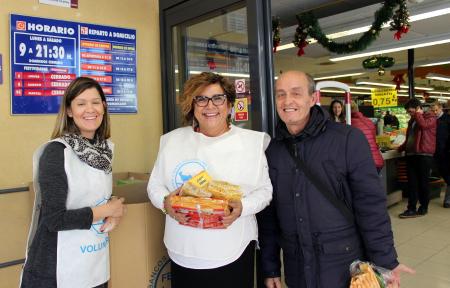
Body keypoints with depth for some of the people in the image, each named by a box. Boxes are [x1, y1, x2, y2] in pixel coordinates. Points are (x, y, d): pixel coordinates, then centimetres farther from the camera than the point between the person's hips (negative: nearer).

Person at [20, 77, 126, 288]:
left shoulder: (103, 148, 2)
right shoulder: (56, 152, -17)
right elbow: (54, 219, -21)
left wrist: (114, 213, -5)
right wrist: (107, 210, -13)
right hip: (59, 270, -6)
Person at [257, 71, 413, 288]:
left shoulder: (348, 139, -11)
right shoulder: (271, 151, -1)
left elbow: (370, 205, -10)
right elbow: (267, 215, 4)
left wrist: (386, 261, -9)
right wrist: (269, 269, 6)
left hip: (345, 267, -3)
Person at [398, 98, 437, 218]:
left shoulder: (430, 118, -1)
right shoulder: (412, 121, 20)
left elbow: (423, 125, -23)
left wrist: (418, 114, -9)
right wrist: (400, 148, 17)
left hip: (424, 155, -7)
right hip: (410, 154, 7)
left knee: (423, 182, 2)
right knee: (412, 182, 4)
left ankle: (423, 207, 14)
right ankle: (412, 209, 7)